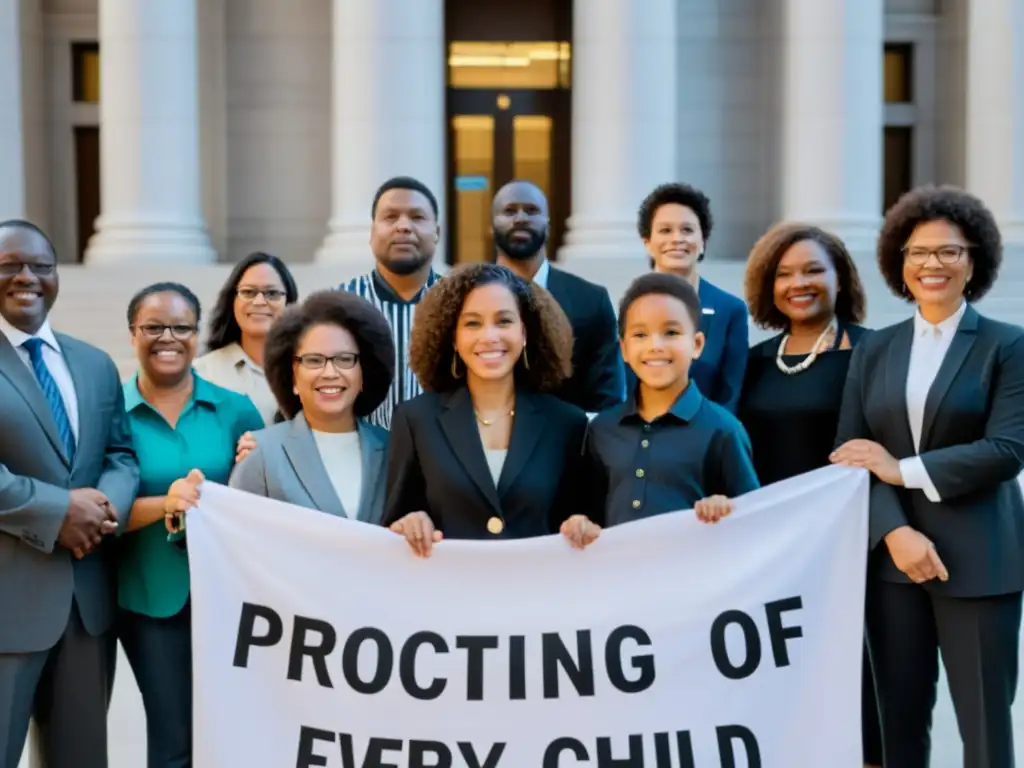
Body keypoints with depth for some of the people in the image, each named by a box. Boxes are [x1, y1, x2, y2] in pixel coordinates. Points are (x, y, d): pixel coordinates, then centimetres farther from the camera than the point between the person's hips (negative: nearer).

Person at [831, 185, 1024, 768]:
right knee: (899, 720, 9)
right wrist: (895, 532, -13)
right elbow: (851, 453, 2)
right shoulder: (874, 350, 10)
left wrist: (903, 470, -11)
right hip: (891, 556, 3)